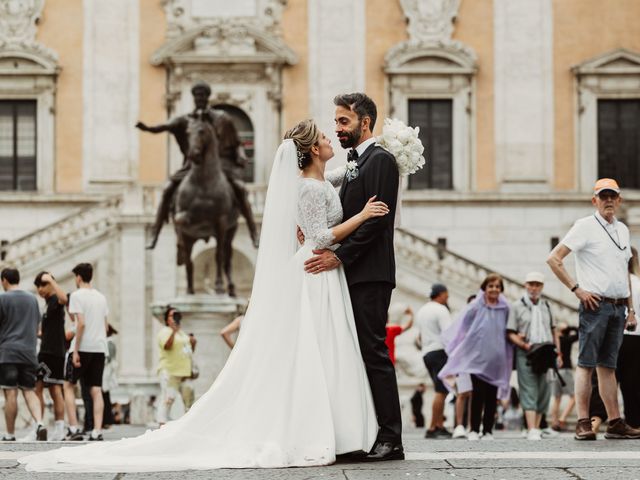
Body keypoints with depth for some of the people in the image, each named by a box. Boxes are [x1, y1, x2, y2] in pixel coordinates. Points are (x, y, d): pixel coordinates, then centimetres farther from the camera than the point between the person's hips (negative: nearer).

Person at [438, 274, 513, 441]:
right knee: (478, 393, -10)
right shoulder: (475, 307, -1)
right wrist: (457, 350, 4)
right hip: (478, 357, -3)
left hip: (496, 358, 3)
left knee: (492, 396, 2)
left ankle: (488, 430, 9)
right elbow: (462, 328, 4)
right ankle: (474, 430, -5)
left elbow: (508, 333, 17)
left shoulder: (505, 309, 7)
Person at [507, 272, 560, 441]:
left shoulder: (546, 306, 18)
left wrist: (558, 353, 16)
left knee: (543, 391, 4)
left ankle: (536, 428, 12)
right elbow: (510, 333, -1)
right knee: (529, 391, -12)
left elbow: (553, 330, 23)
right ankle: (532, 430, -21)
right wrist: (524, 345, -15)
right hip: (526, 353, -5)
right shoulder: (517, 306, 4)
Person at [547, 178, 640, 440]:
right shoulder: (585, 226, -4)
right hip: (595, 304, -6)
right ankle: (583, 423, -10)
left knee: (608, 366, 9)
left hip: (618, 307, 6)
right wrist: (577, 289, -13)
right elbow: (554, 259, -10)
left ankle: (615, 423, 8)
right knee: (586, 364, -7)